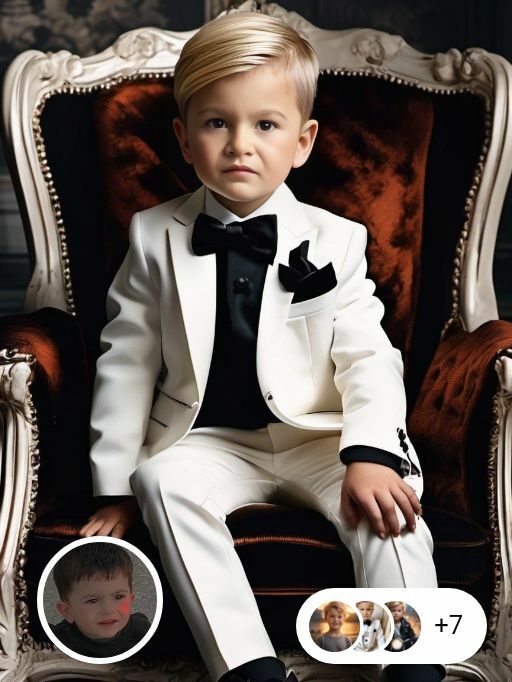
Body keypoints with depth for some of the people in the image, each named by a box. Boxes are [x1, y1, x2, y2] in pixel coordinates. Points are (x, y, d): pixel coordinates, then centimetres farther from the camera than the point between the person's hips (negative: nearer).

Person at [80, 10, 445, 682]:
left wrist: (370, 454, -27)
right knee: (163, 479, -30)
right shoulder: (155, 238, 2)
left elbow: (368, 356, -8)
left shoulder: (335, 242, -1)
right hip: (209, 442, 1)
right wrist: (114, 487, 2)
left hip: (317, 440, 0)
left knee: (388, 496, -29)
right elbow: (126, 362, 4)